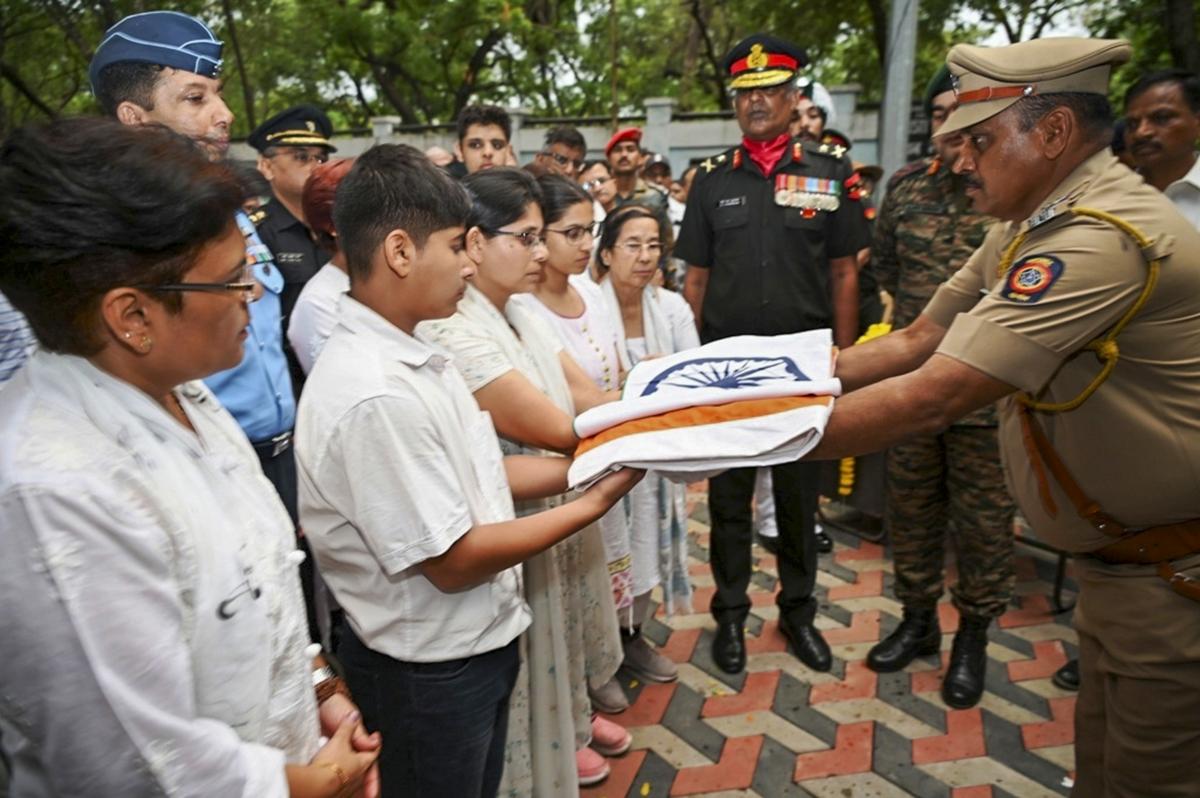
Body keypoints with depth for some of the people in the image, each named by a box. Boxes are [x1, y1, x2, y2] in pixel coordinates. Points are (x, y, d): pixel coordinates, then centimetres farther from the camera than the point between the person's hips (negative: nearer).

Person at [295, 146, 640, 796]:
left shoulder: (413, 356, 0)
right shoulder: (373, 395, -30)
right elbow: (452, 562, -25)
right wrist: (594, 502, -17)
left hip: (476, 644, 8)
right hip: (428, 673, -8)